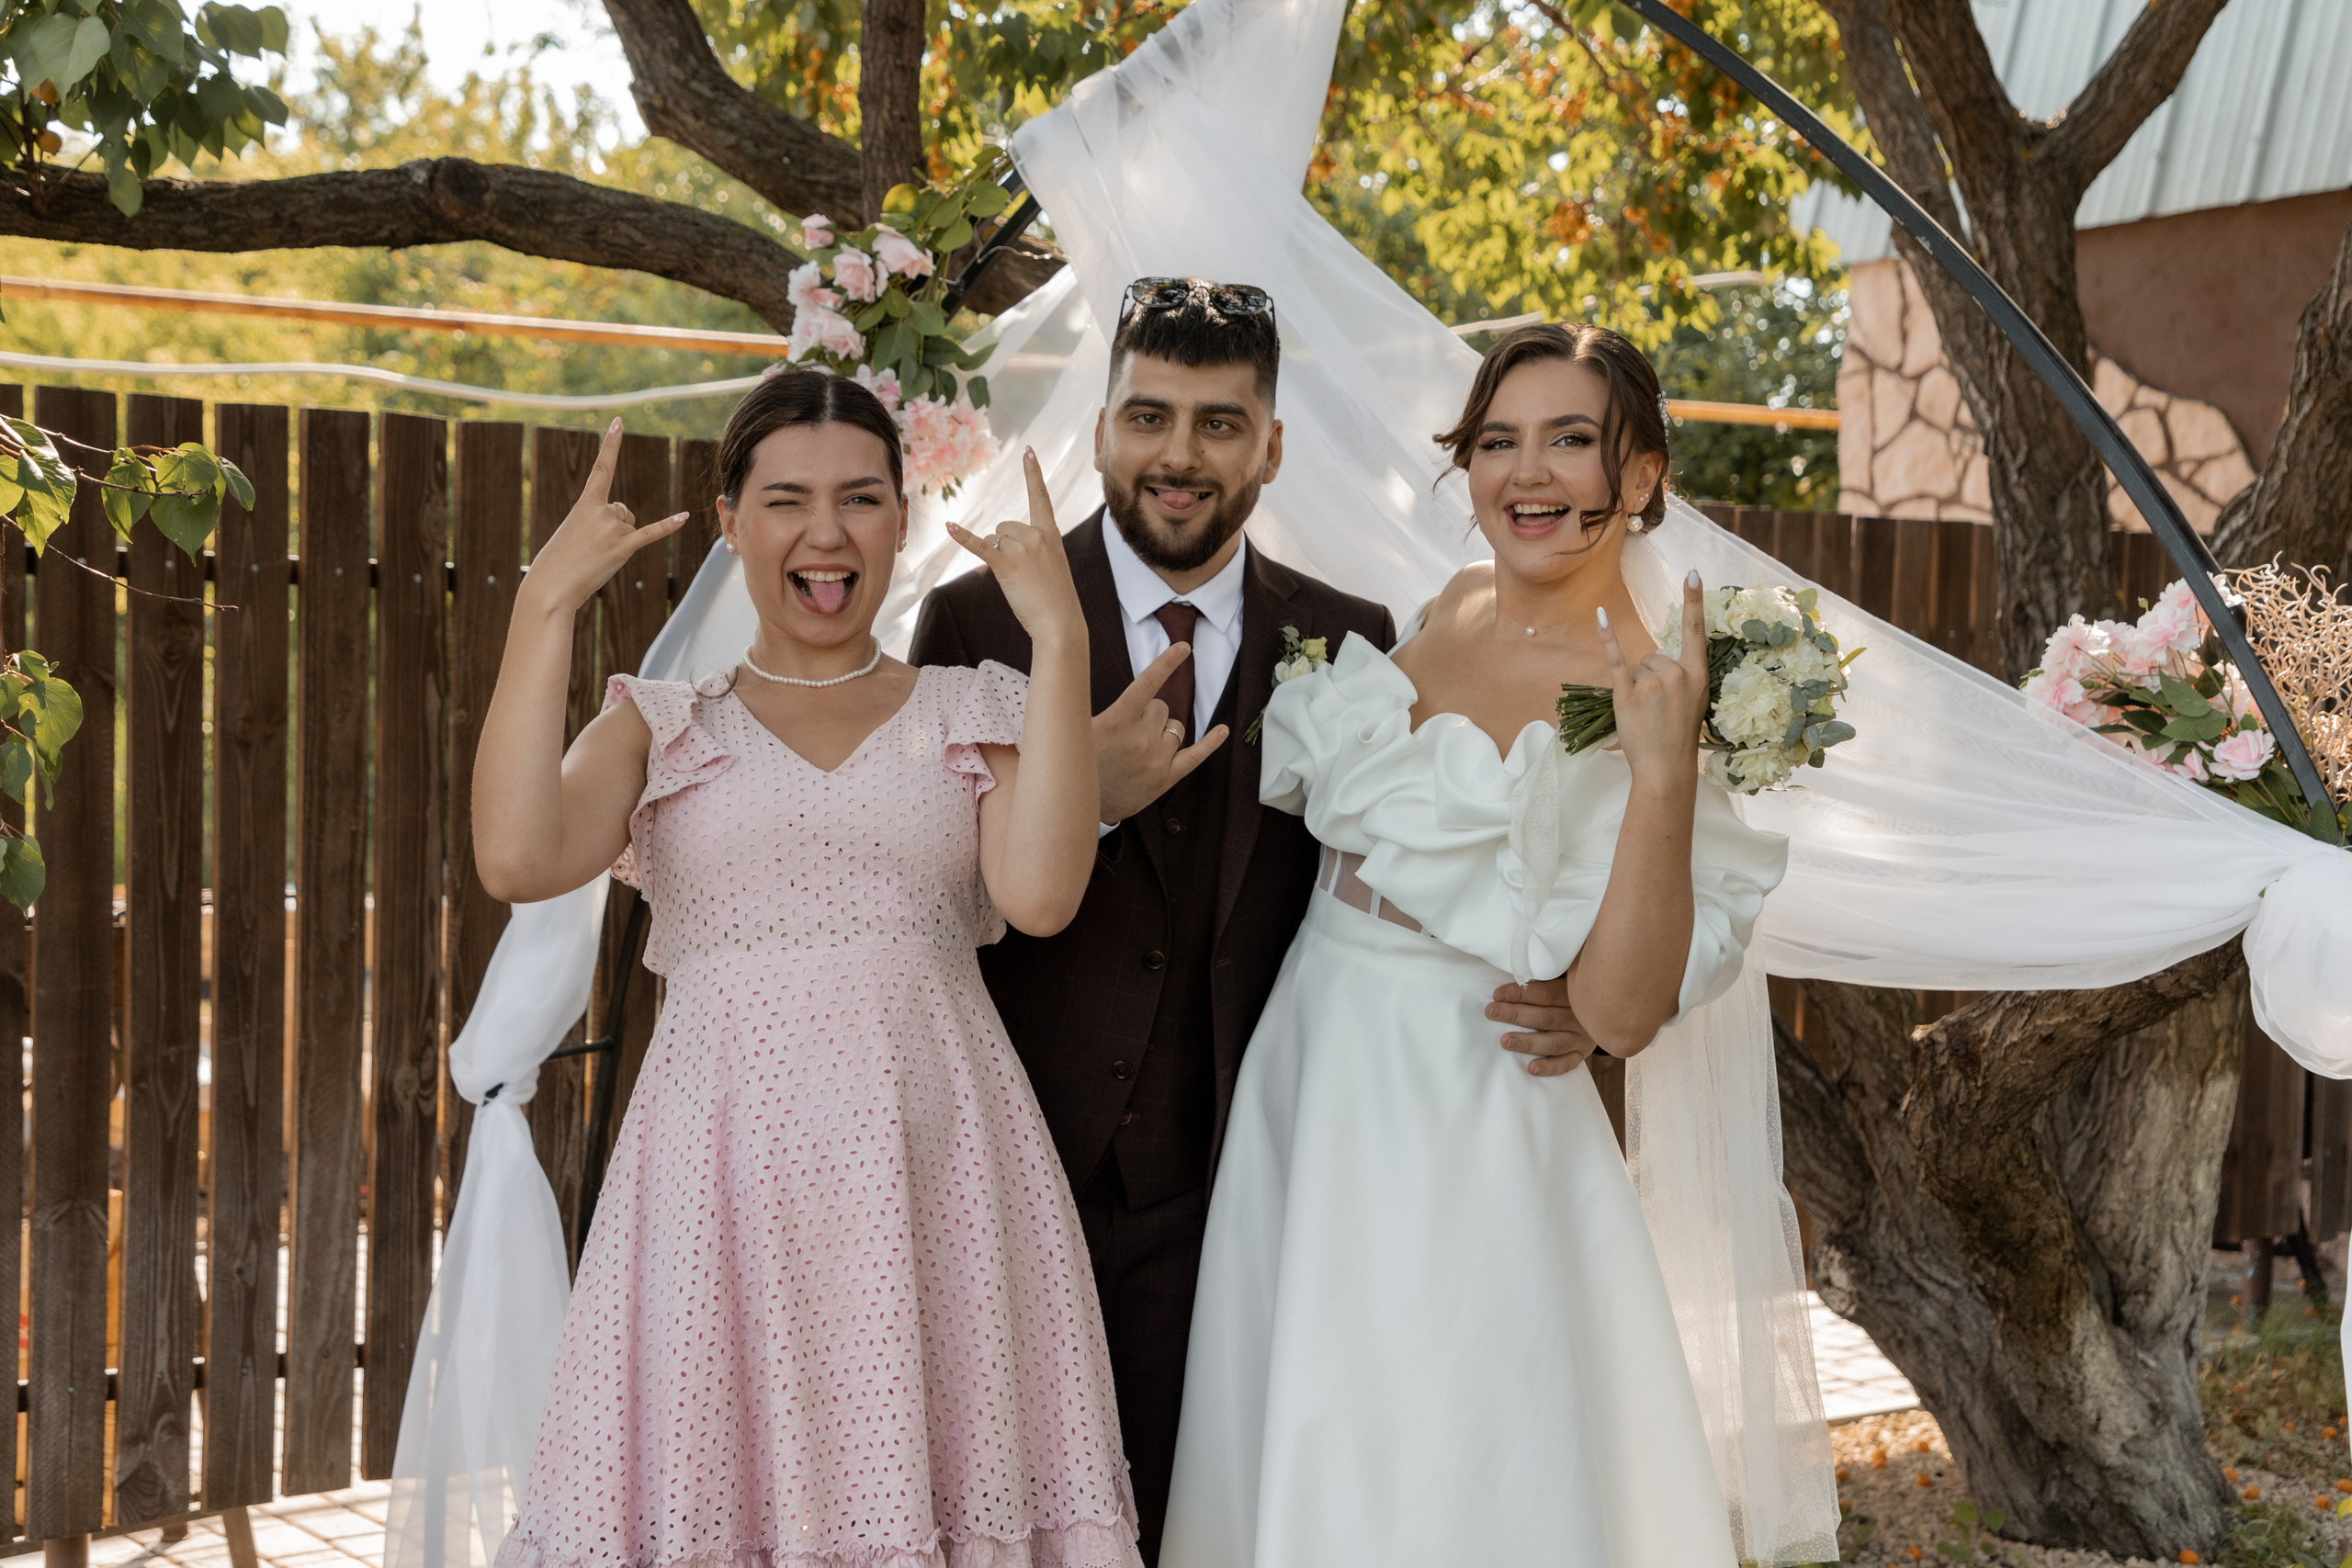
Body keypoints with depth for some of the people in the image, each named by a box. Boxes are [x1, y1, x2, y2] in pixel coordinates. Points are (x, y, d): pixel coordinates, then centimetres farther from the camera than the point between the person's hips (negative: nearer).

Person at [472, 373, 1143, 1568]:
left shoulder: (973, 713, 11)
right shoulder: (662, 727, 11)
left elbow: (1041, 893, -8)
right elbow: (518, 859, -8)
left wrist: (1059, 639, -8)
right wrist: (546, 607, -5)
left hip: (936, 1170, 0)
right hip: (728, 1170, 0)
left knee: (943, 1471, -1)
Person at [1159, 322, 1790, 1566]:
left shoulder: (1665, 702, -13)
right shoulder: (1426, 617, 3)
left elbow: (1623, 1013, -20)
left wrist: (1662, 773, -28)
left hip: (1473, 1139, -5)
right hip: (1304, 1094, 6)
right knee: (1295, 1462, 17)